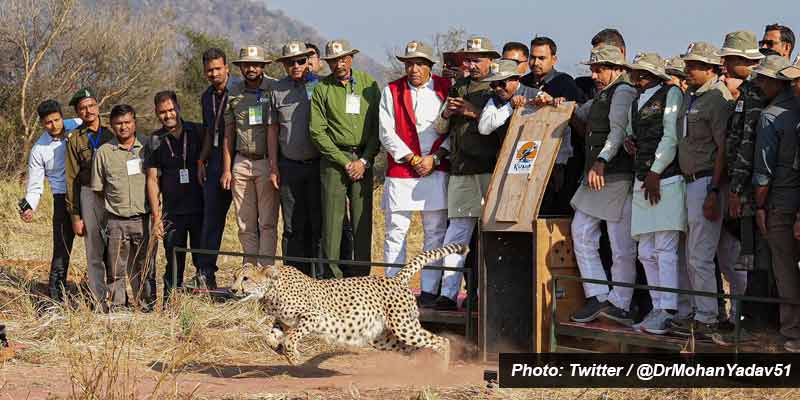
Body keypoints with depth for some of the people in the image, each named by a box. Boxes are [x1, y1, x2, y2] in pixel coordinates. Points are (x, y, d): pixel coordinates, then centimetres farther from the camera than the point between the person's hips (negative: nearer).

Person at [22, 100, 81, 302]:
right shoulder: (39, 150, -4)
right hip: (64, 198, -1)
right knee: (62, 247, -3)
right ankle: (56, 296, 5)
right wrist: (29, 206, -14)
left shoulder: (79, 127, -4)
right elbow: (35, 186, 1)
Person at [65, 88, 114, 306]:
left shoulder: (111, 134, 8)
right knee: (94, 253, -1)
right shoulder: (75, 140, 6)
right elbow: (72, 179, 6)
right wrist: (75, 215, 1)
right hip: (90, 195, -1)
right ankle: (99, 301, 2)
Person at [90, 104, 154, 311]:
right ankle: (117, 306, 10)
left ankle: (146, 305, 12)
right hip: (116, 222, 0)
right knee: (116, 269, 2)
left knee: (144, 267, 5)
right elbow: (98, 189, 8)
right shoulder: (103, 152, 4)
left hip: (144, 219, 0)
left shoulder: (147, 148, 6)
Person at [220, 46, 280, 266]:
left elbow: (273, 131, -9)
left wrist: (274, 168, -15)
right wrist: (226, 169, 8)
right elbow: (228, 134, 15)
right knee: (245, 224, 4)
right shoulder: (234, 94, 11)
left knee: (267, 222, -6)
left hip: (266, 162, -4)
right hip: (241, 163, 4)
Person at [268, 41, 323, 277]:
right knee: (293, 227, 5)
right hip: (289, 167, 2)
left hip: (317, 164, -2)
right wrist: (273, 167, 6)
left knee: (320, 224, -3)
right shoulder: (277, 91, 9)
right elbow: (272, 130, 12)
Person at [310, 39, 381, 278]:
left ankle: (361, 279, 4)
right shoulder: (322, 89, 4)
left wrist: (364, 161, -4)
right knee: (332, 221, -5)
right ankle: (333, 279, -3)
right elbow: (317, 132, 0)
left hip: (363, 159, 1)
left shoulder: (368, 84, 8)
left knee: (363, 221, -1)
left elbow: (378, 126, 6)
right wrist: (344, 162, -6)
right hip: (333, 158, -1)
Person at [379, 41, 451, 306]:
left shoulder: (446, 90, 8)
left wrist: (434, 158, -7)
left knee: (435, 233, 0)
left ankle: (429, 291, 5)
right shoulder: (392, 92, 8)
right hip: (400, 172, 0)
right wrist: (413, 160, -6)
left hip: (436, 172, 0)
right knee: (396, 232, -2)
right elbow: (386, 133, 2)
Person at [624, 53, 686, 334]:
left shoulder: (671, 94, -1)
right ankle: (659, 308, 10)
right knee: (647, 253, 6)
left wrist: (655, 172, -12)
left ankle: (667, 311, -16)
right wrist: (630, 142, 8)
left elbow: (671, 137, -8)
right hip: (642, 184, 8)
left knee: (665, 248, -13)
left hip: (666, 181, -8)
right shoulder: (637, 102, 22)